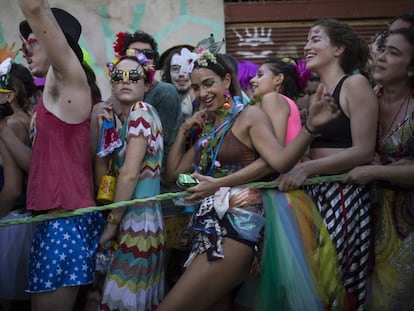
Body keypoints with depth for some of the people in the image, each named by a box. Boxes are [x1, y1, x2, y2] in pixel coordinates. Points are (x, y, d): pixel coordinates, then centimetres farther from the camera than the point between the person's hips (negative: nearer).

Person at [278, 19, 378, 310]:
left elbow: (364, 150, -14)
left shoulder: (355, 84, -6)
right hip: (314, 191, 6)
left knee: (339, 279, -1)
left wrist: (306, 169, -18)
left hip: (344, 194, -6)